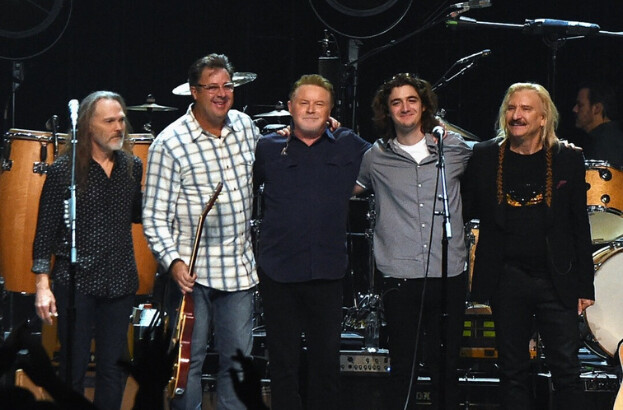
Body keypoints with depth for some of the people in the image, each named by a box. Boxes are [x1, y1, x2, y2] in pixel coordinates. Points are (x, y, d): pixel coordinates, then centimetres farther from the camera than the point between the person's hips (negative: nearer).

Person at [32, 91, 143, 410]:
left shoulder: (132, 166, 6)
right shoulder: (64, 169, -7)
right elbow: (45, 230, -6)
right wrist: (43, 285, -12)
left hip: (119, 282, 4)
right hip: (75, 283, -4)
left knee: (114, 367, 8)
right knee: (74, 366, 3)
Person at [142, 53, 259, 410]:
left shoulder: (245, 126, 7)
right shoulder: (170, 144, -9)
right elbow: (154, 216, -10)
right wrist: (173, 261, -23)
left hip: (240, 269, 4)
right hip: (193, 270, -4)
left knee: (238, 361, 10)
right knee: (189, 360, 1)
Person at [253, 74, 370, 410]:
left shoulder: (349, 147, 7)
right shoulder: (269, 148, 5)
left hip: (326, 273, 0)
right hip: (278, 270, 0)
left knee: (326, 358, 8)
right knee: (283, 360, 7)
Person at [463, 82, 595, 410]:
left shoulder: (568, 159, 2)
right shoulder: (484, 156, 5)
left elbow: (580, 226, 4)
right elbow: (466, 208, 5)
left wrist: (585, 286, 2)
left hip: (556, 280, -1)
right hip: (506, 280, 1)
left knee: (566, 371, -1)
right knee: (513, 372, 8)